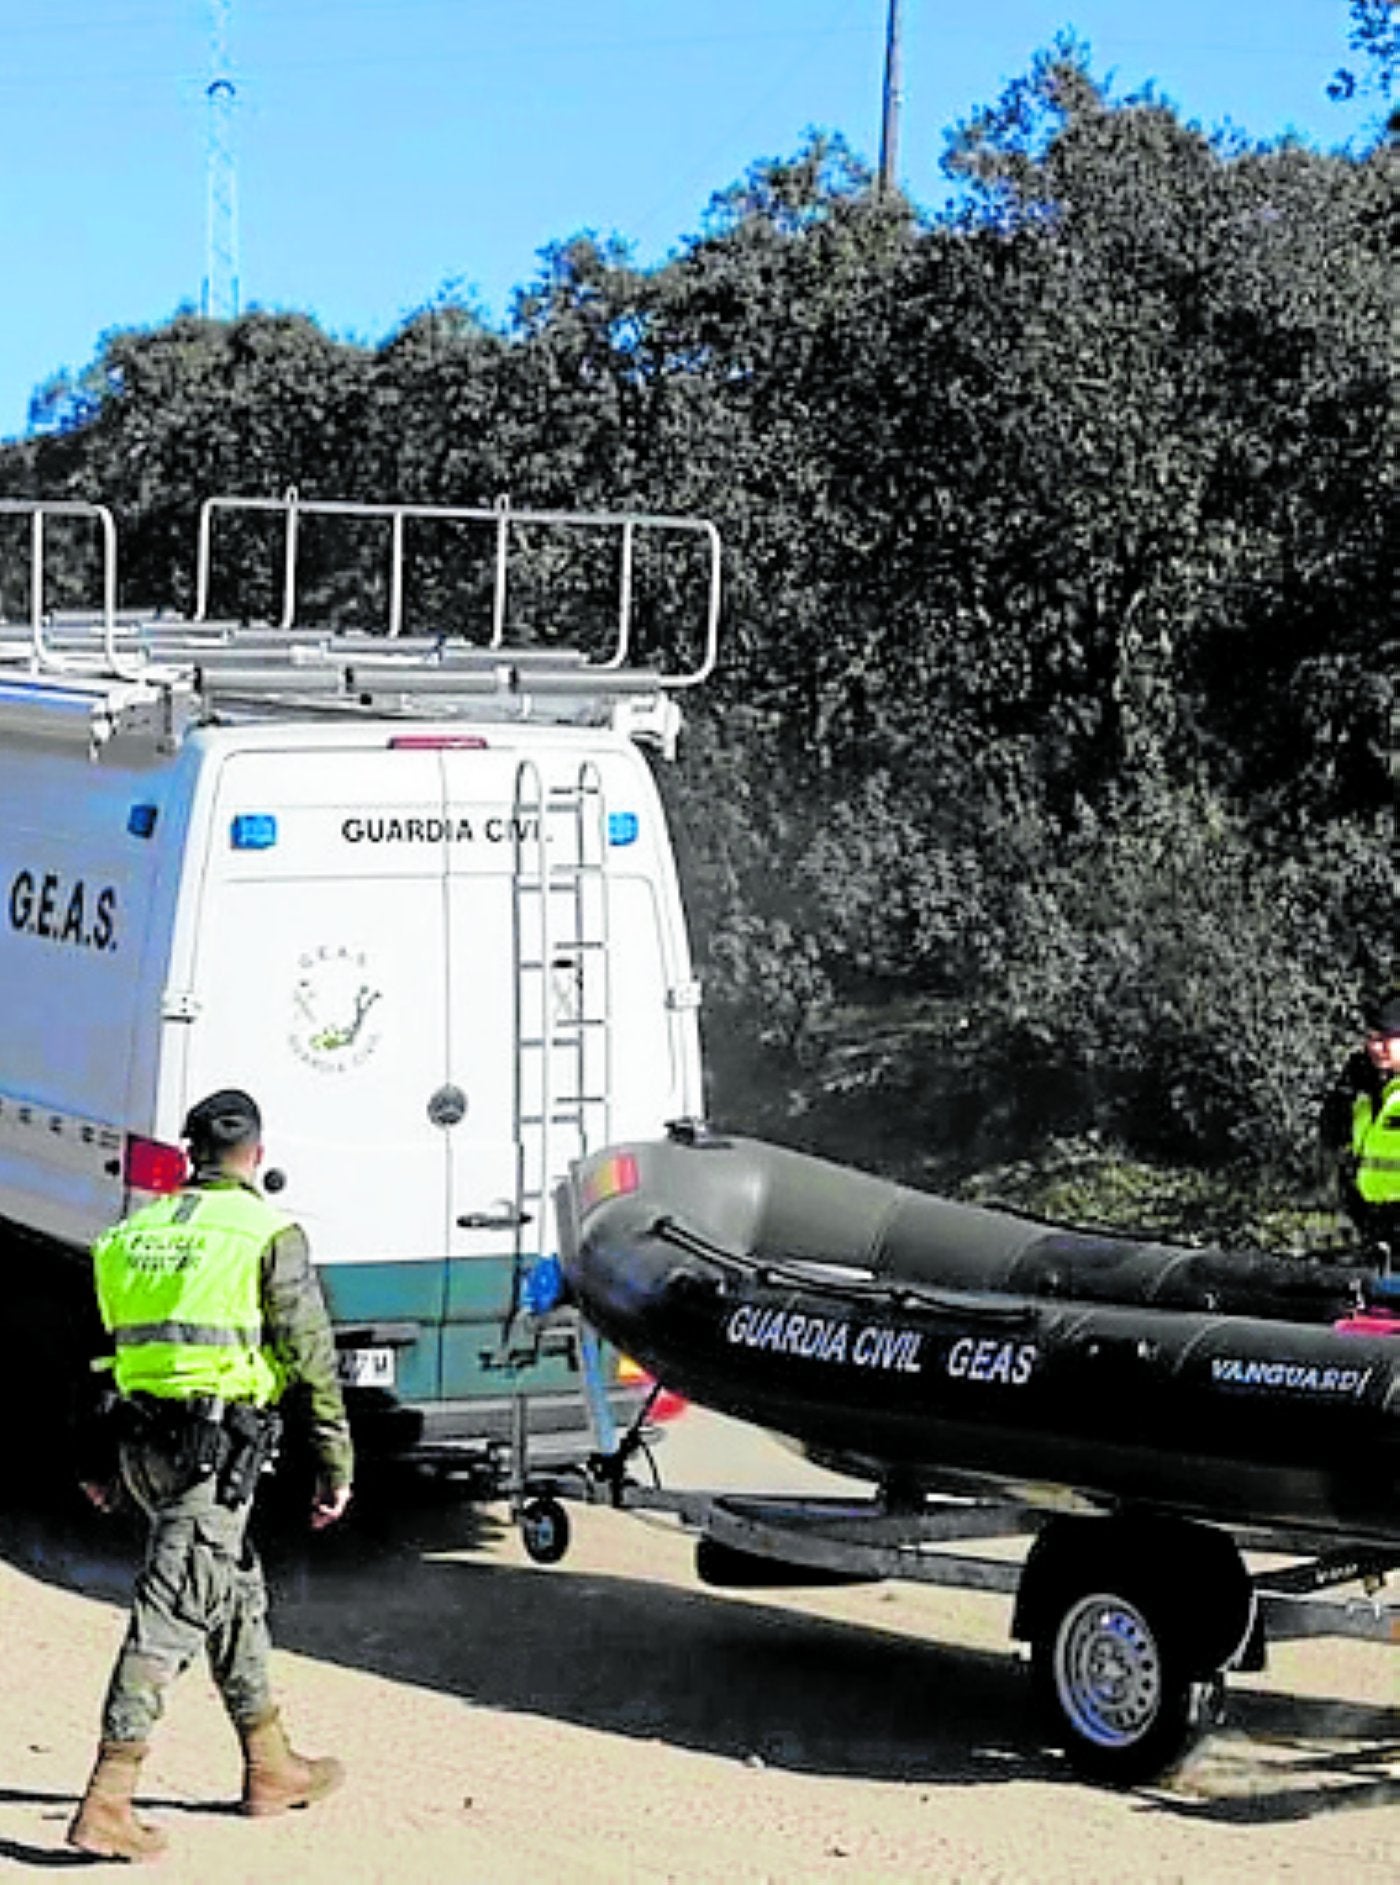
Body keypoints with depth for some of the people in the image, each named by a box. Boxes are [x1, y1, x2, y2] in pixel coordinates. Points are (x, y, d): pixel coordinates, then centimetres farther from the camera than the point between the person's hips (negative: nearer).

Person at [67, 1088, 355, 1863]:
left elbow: (108, 1347, 17)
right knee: (170, 1616, -8)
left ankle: (270, 1767, 33)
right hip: (217, 1443, -7)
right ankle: (106, 1804, -12)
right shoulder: (268, 1234, -6)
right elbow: (310, 1357, -7)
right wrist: (335, 1464, -1)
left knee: (235, 1593, 22)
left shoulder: (135, 1233, 13)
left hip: (142, 1441, 7)